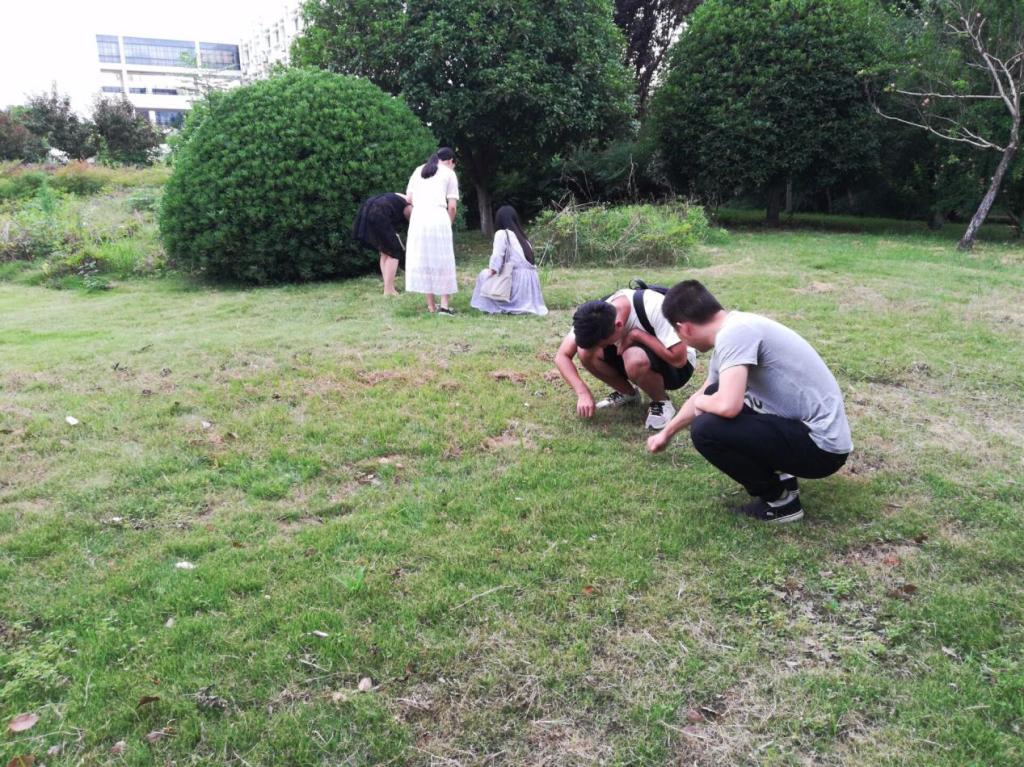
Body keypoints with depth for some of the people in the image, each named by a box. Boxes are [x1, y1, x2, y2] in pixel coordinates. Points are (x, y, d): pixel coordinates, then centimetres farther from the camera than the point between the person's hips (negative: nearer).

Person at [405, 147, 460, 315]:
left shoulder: (419, 170, 21)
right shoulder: (449, 174, 10)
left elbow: (409, 198, 13)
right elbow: (452, 206, 3)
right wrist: (449, 224, 17)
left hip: (418, 217, 3)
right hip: (439, 217, -3)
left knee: (423, 260, 8)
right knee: (442, 261, 2)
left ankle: (431, 305, 10)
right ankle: (444, 305, -4)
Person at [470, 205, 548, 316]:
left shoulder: (501, 233, -2)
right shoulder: (521, 235, 20)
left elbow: (497, 257, -13)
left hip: (518, 280, -8)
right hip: (531, 281, 8)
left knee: (484, 274, 10)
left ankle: (495, 307, 8)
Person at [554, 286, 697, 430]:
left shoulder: (653, 307, -34)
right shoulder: (595, 317, -20)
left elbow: (679, 359, -32)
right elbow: (562, 356, -15)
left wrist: (636, 334, -32)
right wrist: (583, 392, -28)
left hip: (675, 366, -5)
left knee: (635, 360, -38)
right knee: (585, 351, -20)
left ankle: (662, 403, -8)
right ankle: (627, 393, 3)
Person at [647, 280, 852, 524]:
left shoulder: (734, 333, -20)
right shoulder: (734, 328, 10)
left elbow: (728, 406, -33)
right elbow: (706, 395, 26)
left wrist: (701, 403, -7)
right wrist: (666, 433, 40)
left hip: (821, 444, -10)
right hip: (803, 427, 10)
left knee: (705, 429, -19)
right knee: (714, 397, 17)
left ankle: (780, 499, 0)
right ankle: (779, 475, 16)